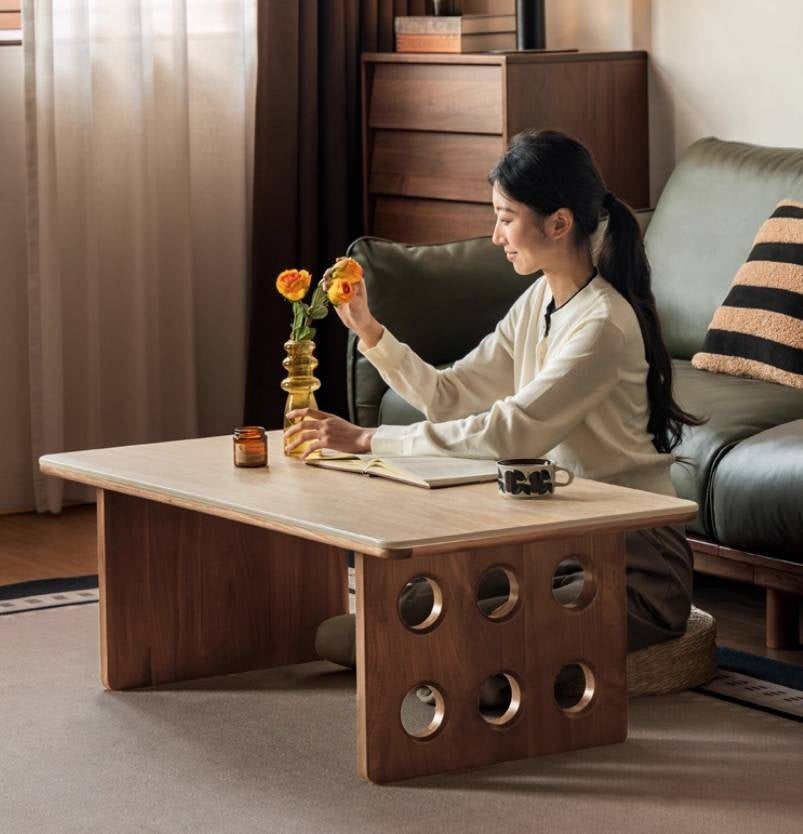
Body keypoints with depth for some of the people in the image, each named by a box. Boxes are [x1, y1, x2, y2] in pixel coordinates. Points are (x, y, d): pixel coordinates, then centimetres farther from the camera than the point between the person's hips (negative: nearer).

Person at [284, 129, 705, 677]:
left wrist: (367, 440, -24)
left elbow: (511, 432, -27)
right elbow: (449, 395, 9)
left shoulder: (603, 324, -21)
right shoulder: (538, 303, 8)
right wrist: (369, 331, -4)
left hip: (634, 567, -8)